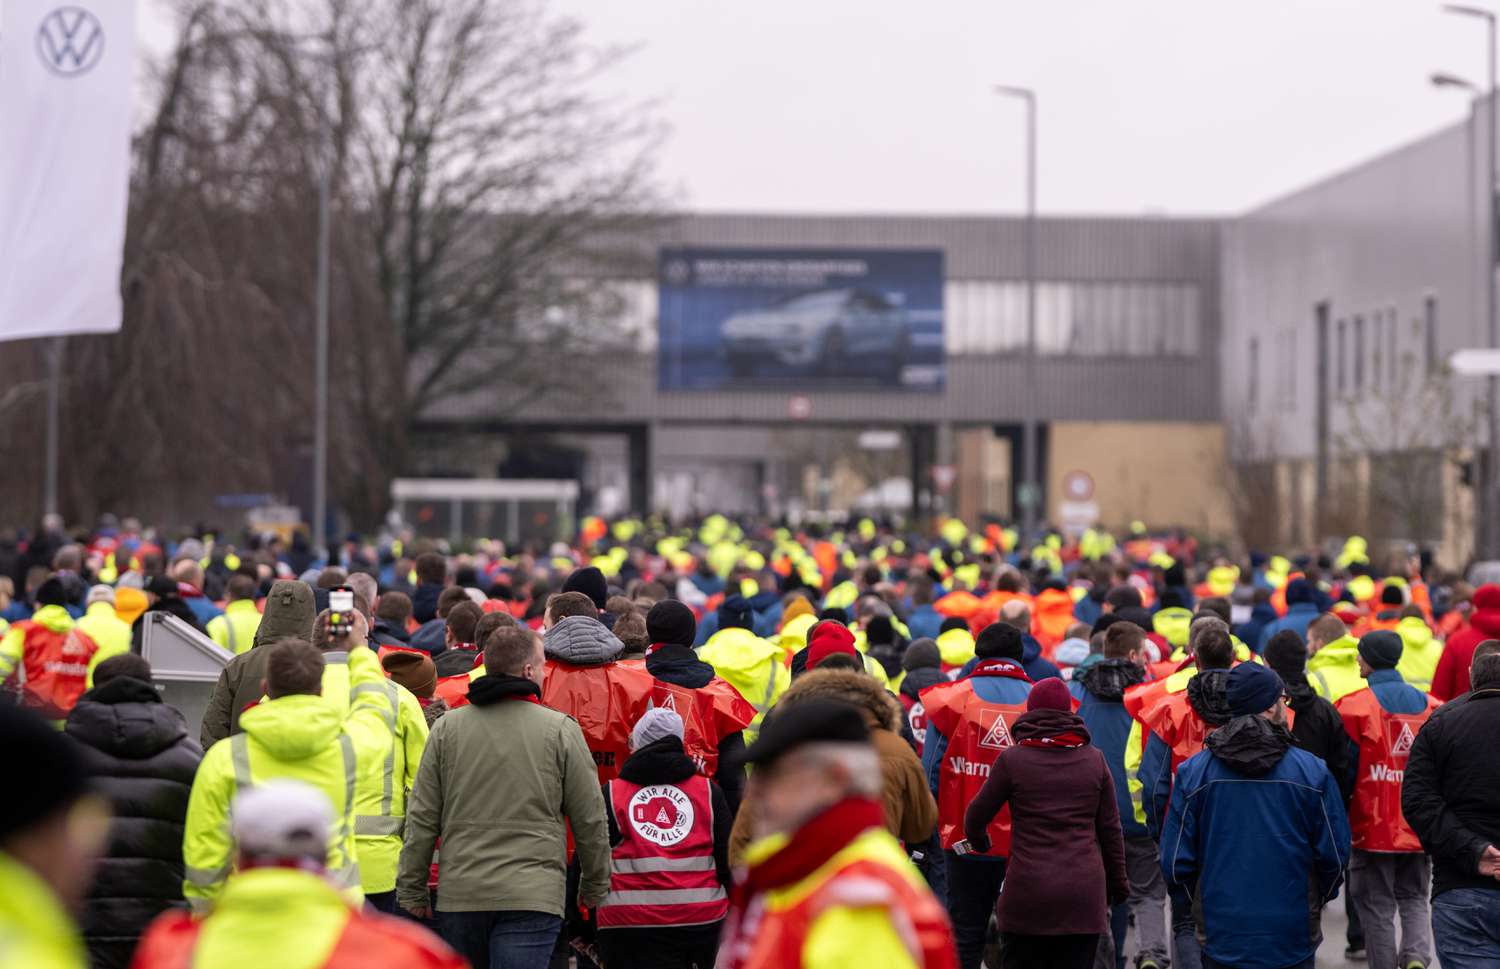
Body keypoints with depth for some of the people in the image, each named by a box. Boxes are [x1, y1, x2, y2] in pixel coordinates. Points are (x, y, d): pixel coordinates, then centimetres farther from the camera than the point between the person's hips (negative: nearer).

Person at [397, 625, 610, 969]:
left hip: (459, 895, 3)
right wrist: (595, 885, 18)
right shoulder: (561, 730, -2)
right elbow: (590, 819, 4)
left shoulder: (447, 727, 5)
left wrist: (412, 889, 15)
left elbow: (421, 818, 6)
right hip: (532, 898, -3)